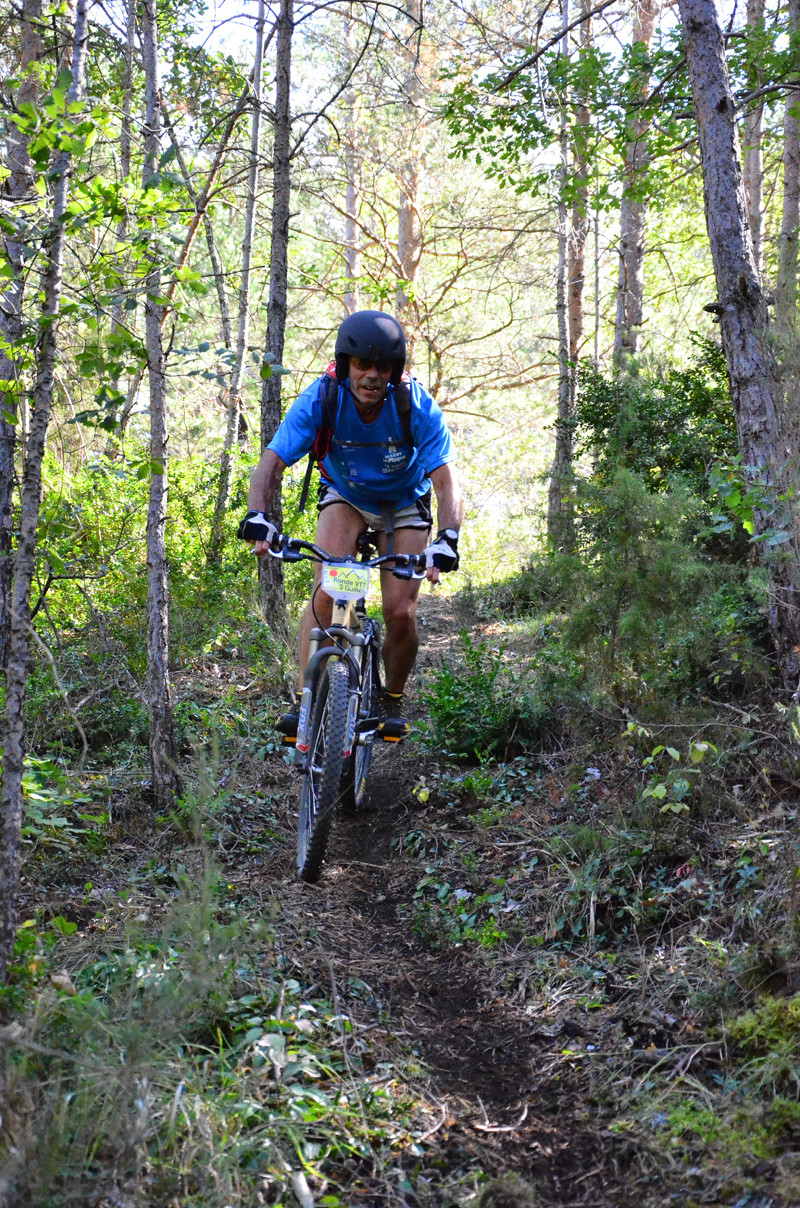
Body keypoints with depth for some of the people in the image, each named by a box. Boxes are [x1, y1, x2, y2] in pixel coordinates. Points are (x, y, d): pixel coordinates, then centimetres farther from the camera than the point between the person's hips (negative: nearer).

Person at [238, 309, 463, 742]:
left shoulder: (417, 406, -30)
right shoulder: (321, 399, -28)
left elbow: (446, 479, -35)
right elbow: (272, 462, -32)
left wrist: (447, 538, -53)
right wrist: (257, 516, -51)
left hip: (404, 503, -1)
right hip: (344, 497, 1)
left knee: (400, 613, -12)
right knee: (325, 594, -22)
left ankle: (393, 699, 15)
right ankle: (304, 700, -14)